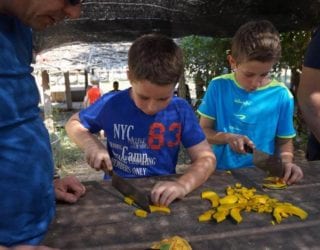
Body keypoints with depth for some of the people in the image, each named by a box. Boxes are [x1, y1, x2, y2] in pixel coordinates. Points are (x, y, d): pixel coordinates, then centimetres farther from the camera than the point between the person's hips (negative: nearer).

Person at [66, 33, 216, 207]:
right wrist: (91, 145, -11)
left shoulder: (181, 111, -7)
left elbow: (206, 157, -7)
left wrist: (183, 185, -25)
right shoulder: (111, 105, -6)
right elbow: (73, 123, 9)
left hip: (162, 194, 0)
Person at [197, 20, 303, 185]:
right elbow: (203, 131, 2)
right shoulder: (218, 87, -3)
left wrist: (286, 162, -12)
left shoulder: (282, 96, -4)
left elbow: (284, 141, 6)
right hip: (223, 173, -1)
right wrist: (227, 137, -14)